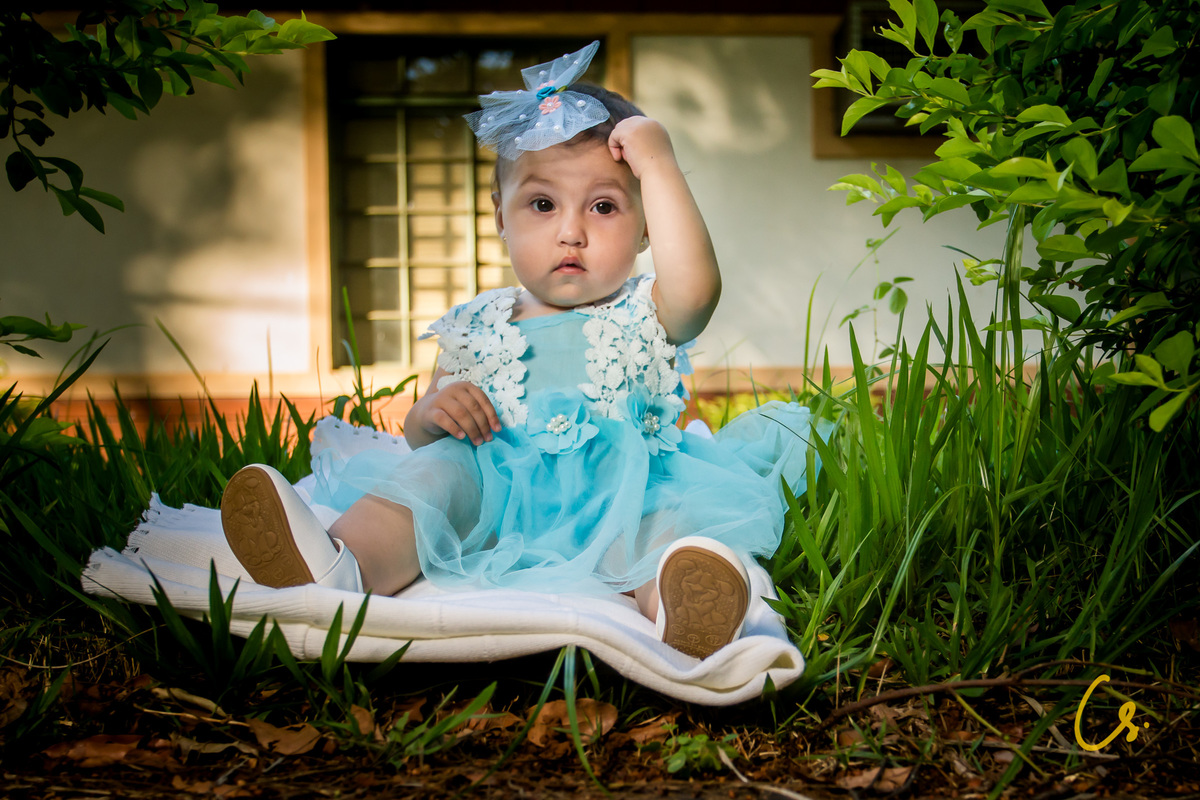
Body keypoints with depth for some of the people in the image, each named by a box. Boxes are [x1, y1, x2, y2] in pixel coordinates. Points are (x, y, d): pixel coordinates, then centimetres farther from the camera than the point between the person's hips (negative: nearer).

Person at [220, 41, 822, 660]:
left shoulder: (645, 316, 9)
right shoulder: (478, 328, 17)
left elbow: (695, 286, -17)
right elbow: (418, 437, 20)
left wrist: (658, 164, -10)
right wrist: (433, 412, -6)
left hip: (616, 502, -2)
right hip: (498, 499, 2)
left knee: (671, 510, -32)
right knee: (441, 465, -23)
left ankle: (669, 603, -64)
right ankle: (344, 567, -48)